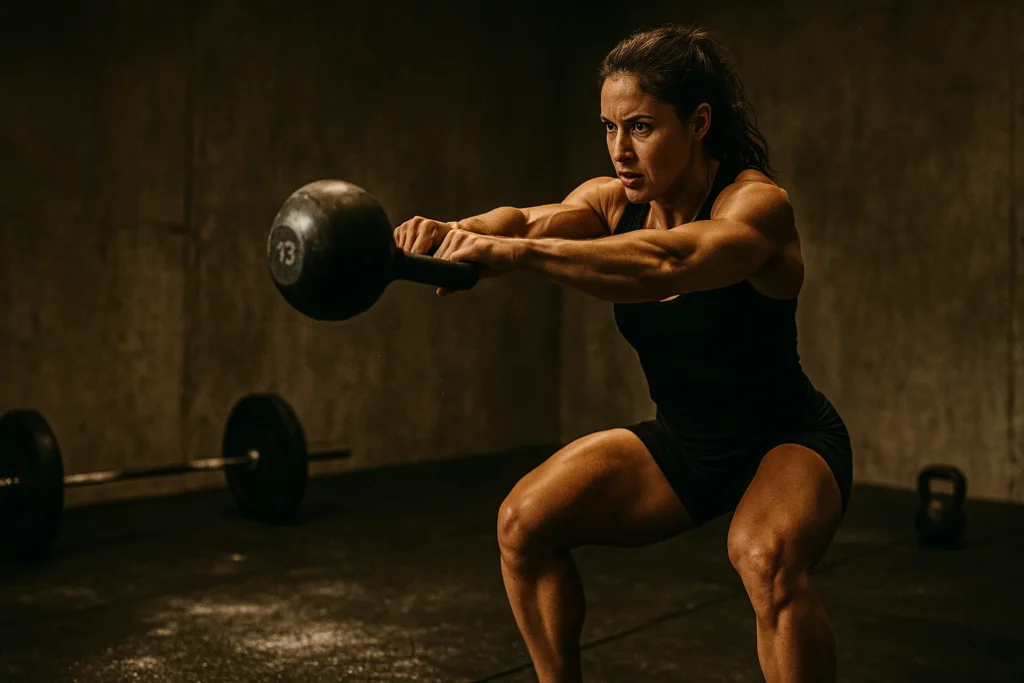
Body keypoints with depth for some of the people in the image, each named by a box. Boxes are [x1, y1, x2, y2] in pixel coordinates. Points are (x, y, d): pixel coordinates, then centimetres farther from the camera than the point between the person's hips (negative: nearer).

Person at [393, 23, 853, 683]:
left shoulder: (757, 203, -24)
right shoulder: (612, 200, -6)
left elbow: (666, 264, -46)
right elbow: (533, 219, -26)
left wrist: (520, 252, -56)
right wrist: (456, 232, -47)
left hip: (786, 440, -5)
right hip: (681, 442, 6)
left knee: (766, 560, -35)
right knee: (526, 519, -7)